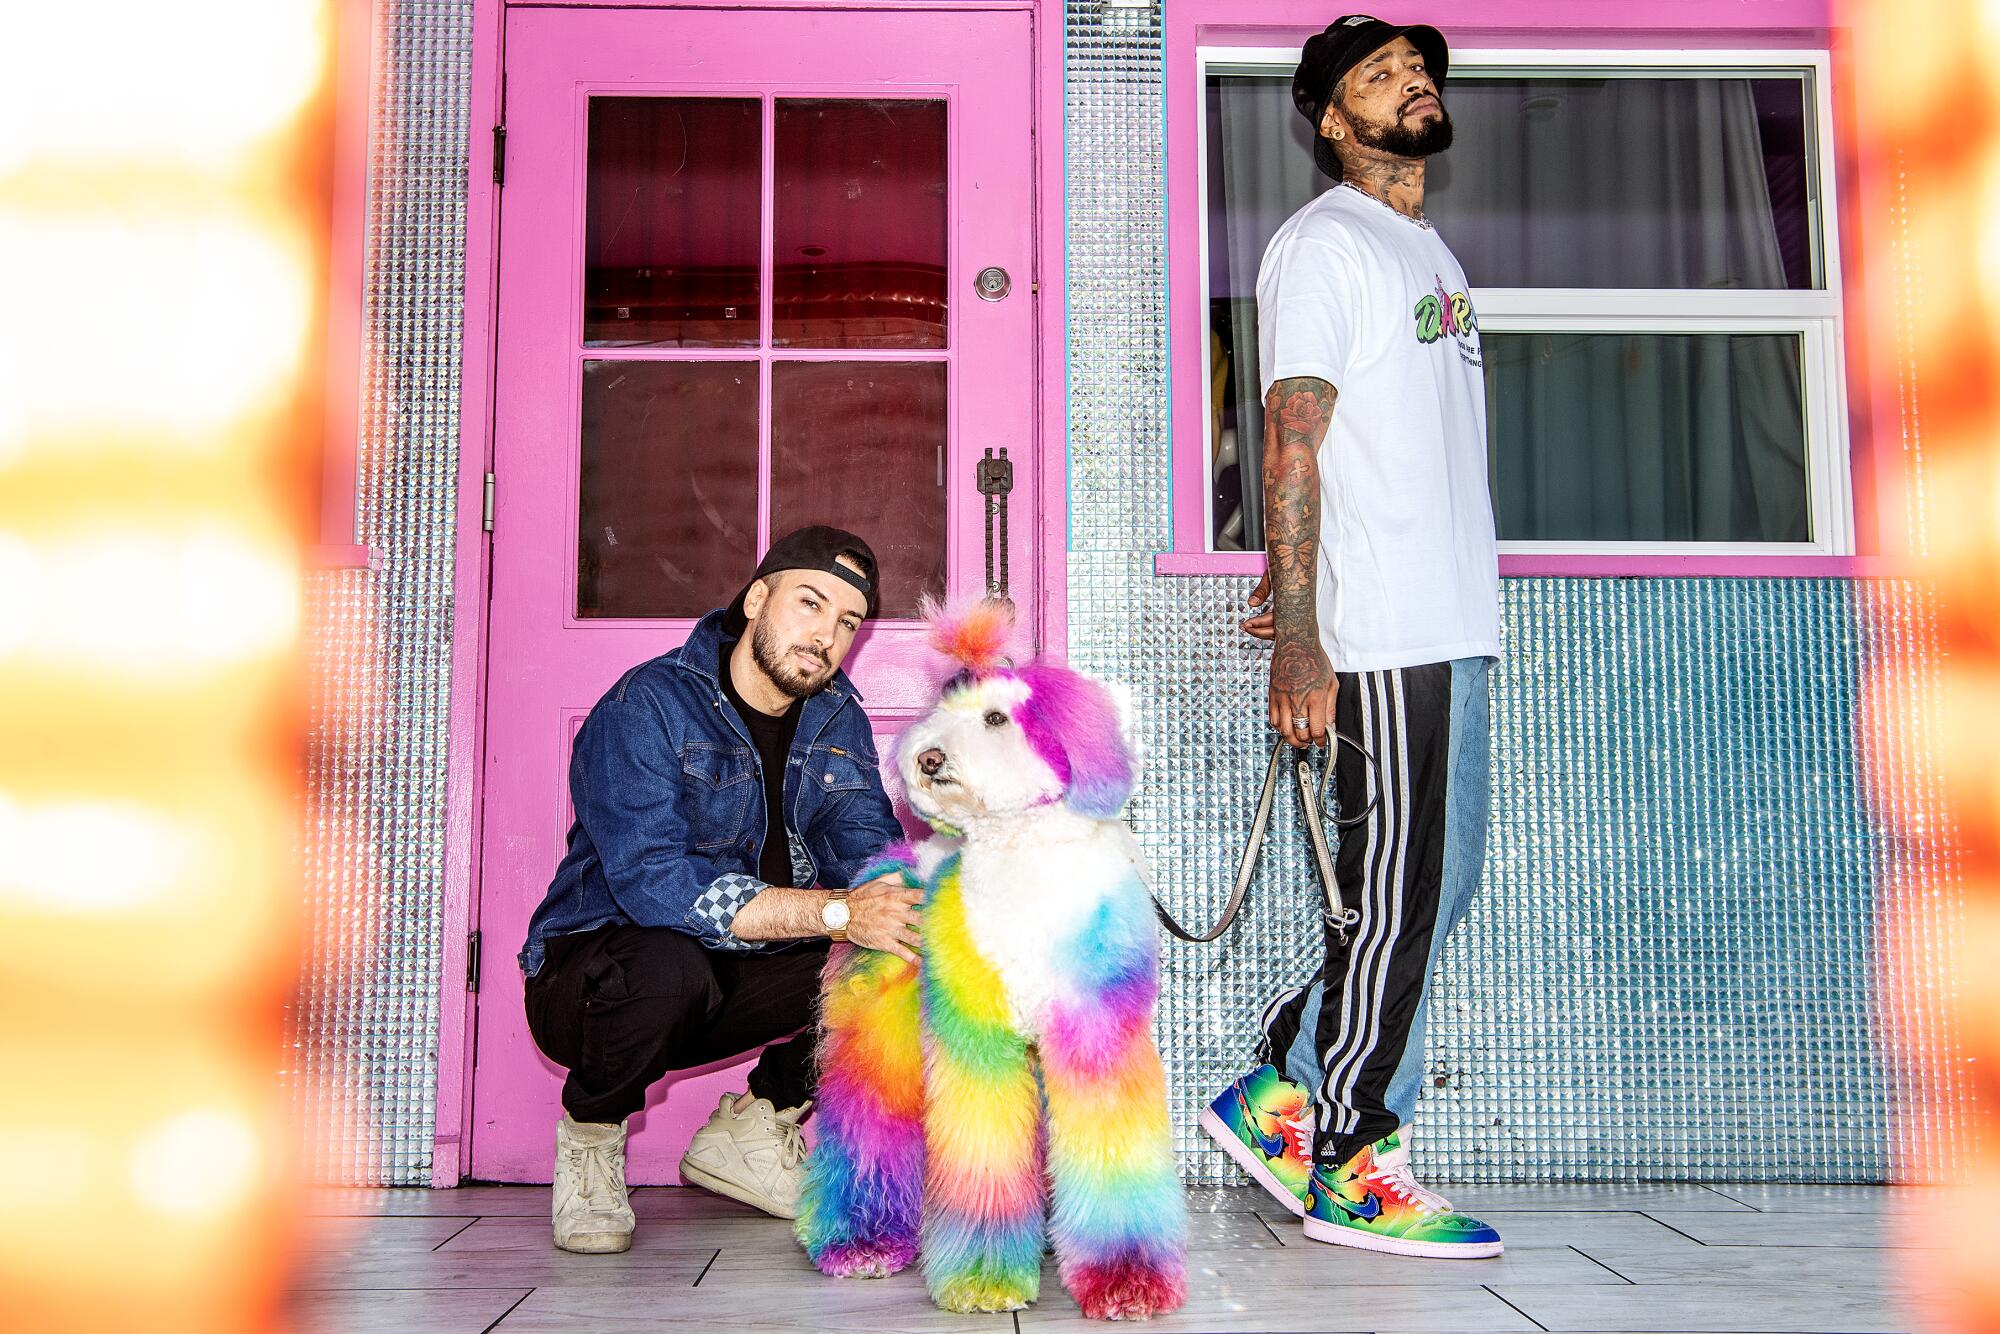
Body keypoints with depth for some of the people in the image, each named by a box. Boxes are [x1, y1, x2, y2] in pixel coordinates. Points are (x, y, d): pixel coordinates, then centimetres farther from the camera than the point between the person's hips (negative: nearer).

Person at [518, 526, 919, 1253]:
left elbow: (868, 841, -7)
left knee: (904, 951, -14)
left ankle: (755, 1126, 9)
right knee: (666, 965, -39)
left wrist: (898, 890, -33)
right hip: (592, 975, -6)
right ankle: (589, 1136, -5)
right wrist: (839, 912, -40)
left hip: (737, 985, 6)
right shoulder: (646, 706, -20)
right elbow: (654, 881, -33)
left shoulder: (837, 717, 2)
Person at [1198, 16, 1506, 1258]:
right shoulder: (1325, 242, -4)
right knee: (1396, 896, -4)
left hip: (1454, 628, 9)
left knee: (1439, 883, 11)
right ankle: (1351, 1170, 9)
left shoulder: (1430, 252, 23)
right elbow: (1291, 448, -12)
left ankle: (1279, 1095, 21)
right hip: (1381, 636, -9)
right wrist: (1300, 641, -20)